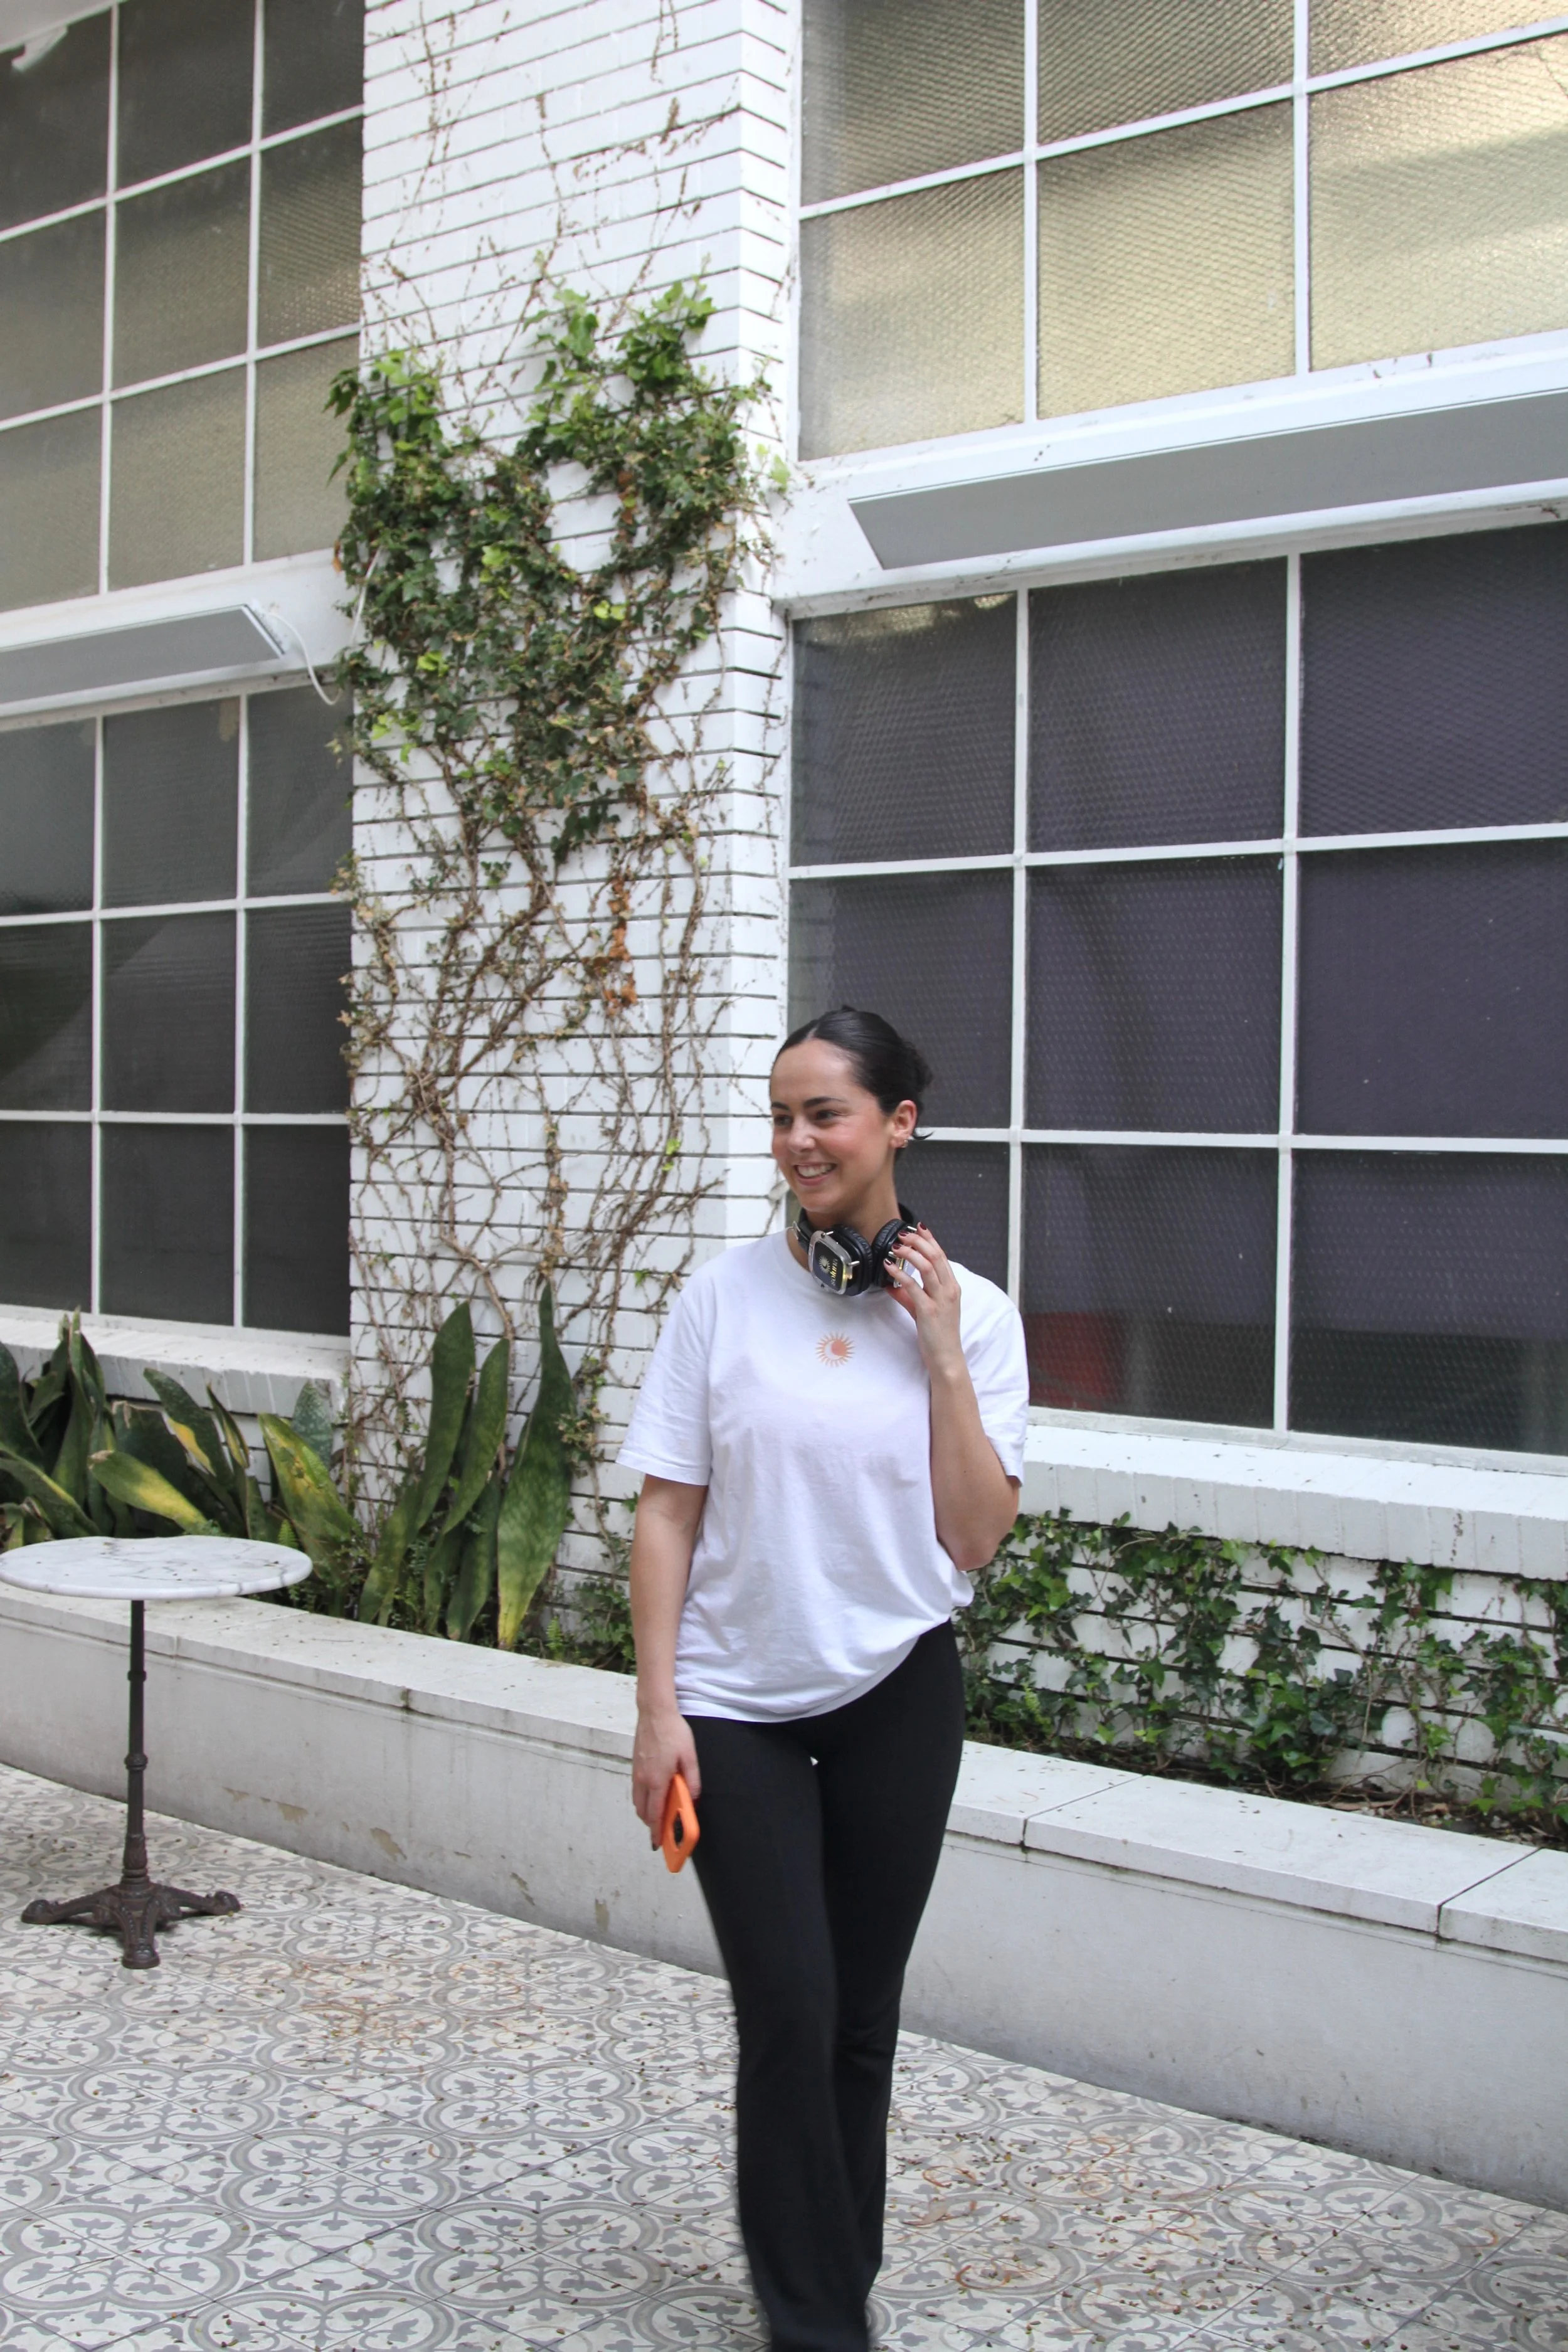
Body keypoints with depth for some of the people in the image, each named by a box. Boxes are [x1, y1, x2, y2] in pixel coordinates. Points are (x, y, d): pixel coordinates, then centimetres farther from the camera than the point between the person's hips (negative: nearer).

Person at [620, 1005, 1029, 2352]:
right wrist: (659, 1707, -7)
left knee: (863, 2016, 12)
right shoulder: (726, 1297, -5)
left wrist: (941, 1352, -13)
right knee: (788, 2015, -2)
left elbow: (975, 1539, -7)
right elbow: (667, 1515, -3)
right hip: (740, 1704, -1)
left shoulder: (970, 1314, -3)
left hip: (895, 1696, 1)